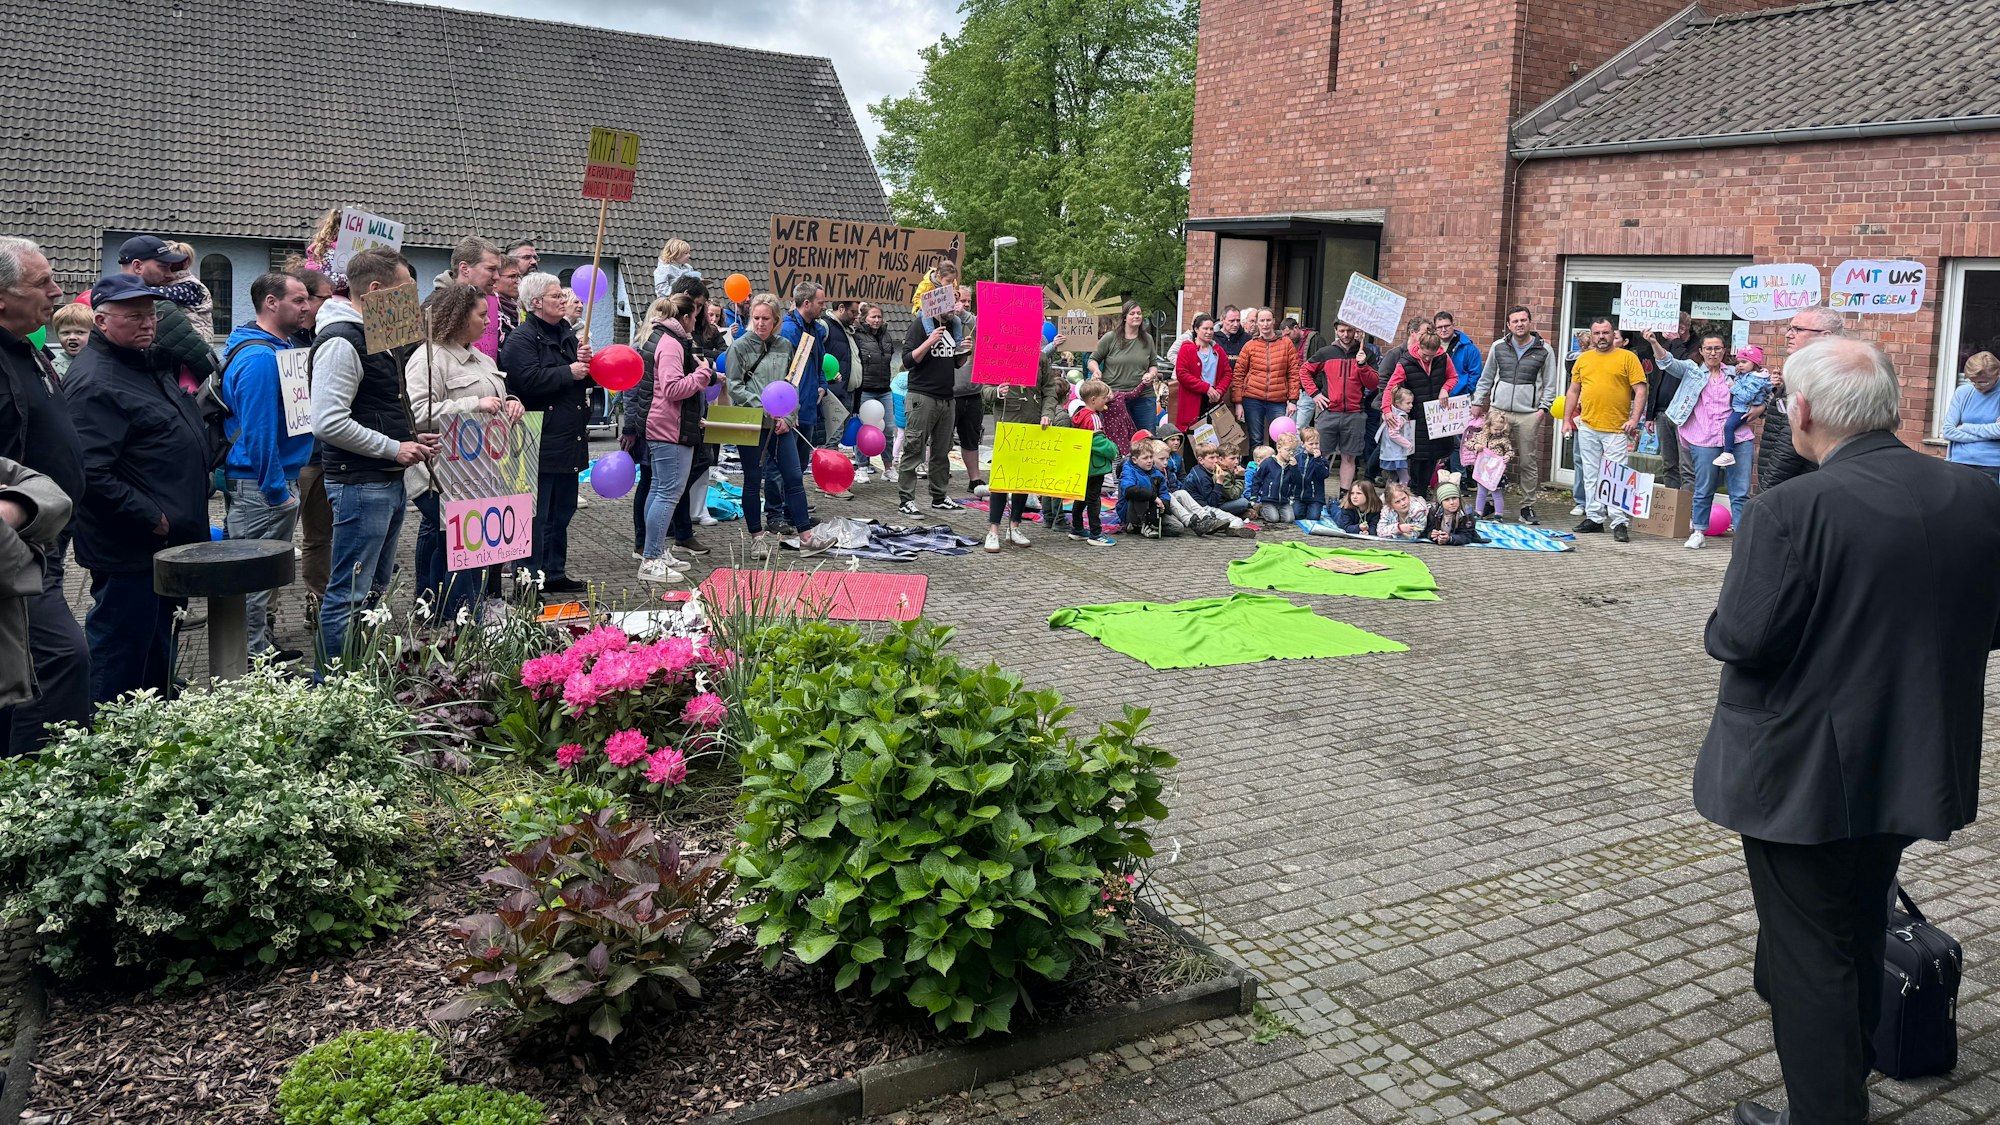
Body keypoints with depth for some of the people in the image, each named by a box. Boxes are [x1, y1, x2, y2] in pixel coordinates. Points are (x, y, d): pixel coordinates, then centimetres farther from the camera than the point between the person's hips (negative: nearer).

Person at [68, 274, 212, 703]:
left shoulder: (147, 364, 14)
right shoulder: (95, 382, -17)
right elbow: (92, 475, -26)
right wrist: (153, 519, -20)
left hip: (165, 545, 10)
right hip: (129, 554, -10)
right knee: (118, 667, -2)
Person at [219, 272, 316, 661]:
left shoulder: (278, 347, 13)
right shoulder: (260, 359, -20)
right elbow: (258, 431, -24)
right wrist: (277, 490, -21)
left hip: (267, 482, 10)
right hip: (259, 485, -10)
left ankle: (260, 643, 29)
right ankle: (254, 655, 7)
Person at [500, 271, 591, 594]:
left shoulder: (567, 334, 18)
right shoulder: (522, 338, -9)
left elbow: (585, 378, 21)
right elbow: (529, 379, -24)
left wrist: (586, 363, -1)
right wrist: (569, 372, -15)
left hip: (569, 440, 9)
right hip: (540, 443, -9)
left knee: (562, 511, 15)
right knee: (537, 515, -6)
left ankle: (555, 572, 25)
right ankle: (527, 577, 1)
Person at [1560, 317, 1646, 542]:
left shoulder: (1627, 358, 1)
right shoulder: (1583, 359, 13)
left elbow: (1640, 390, -3)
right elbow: (1573, 391, 17)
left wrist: (1634, 419, -13)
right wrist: (1567, 419, 10)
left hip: (1617, 429, -4)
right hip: (1587, 427, 5)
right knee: (1590, 475, 9)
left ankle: (1620, 523, -4)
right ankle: (1594, 518, 18)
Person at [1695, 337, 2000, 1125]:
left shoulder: (1791, 510, -23)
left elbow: (1741, 638, -24)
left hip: (1803, 773, -7)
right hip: (1914, 766, 7)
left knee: (1809, 952, 8)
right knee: (1859, 938, 27)